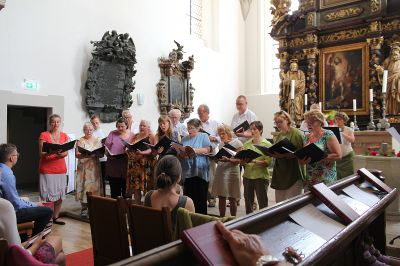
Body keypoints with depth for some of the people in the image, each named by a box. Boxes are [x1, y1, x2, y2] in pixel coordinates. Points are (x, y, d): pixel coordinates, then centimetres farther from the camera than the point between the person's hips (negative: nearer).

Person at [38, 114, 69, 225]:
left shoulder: (64, 136, 9)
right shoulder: (44, 135, -3)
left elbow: (66, 153, 3)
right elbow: (41, 154, -8)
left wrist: (60, 154, -19)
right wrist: (51, 152, -27)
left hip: (61, 169, 4)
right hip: (47, 170, -4)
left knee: (60, 195, 6)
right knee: (48, 195, -4)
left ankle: (55, 217, 18)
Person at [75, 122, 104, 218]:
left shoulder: (97, 140, 12)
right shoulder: (80, 141, 1)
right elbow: (77, 154, -7)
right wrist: (86, 155, -23)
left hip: (95, 167, 3)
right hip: (84, 168, -3)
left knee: (95, 186, 1)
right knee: (85, 186, -5)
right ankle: (84, 209, 4)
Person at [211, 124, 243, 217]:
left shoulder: (237, 143, -4)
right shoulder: (221, 143, 13)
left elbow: (238, 160, -9)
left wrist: (228, 160, -25)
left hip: (231, 172, -5)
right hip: (220, 172, 5)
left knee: (232, 199, 2)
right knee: (221, 197, 8)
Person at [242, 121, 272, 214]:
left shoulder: (267, 144, -3)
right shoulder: (246, 144, 8)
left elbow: (268, 162, -13)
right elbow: (242, 160, 6)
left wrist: (255, 161, -26)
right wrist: (243, 161, -16)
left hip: (261, 176, -4)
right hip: (247, 175, 4)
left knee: (263, 203, 4)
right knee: (248, 202, 12)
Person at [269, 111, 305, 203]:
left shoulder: (297, 133, -8)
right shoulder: (278, 135, 13)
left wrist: (285, 155, -25)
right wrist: (272, 153, -1)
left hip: (293, 174, -7)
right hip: (280, 174, 7)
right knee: (279, 203, 12)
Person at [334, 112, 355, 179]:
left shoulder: (349, 129, 1)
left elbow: (352, 140, -16)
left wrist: (342, 133, -25)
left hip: (347, 156, -1)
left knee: (348, 176, 1)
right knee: (337, 176, -1)